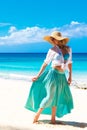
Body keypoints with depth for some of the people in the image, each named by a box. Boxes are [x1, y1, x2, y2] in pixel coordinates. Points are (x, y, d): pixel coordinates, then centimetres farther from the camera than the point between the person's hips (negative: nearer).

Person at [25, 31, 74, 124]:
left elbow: (69, 63, 13)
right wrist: (38, 76, 1)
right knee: (50, 96, -6)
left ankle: (53, 119, 19)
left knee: (57, 97, 9)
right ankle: (37, 114, 9)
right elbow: (45, 63, 1)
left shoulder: (68, 49, 4)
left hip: (62, 76, 4)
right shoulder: (52, 50, -3)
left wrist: (70, 75, 10)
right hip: (53, 74, -4)